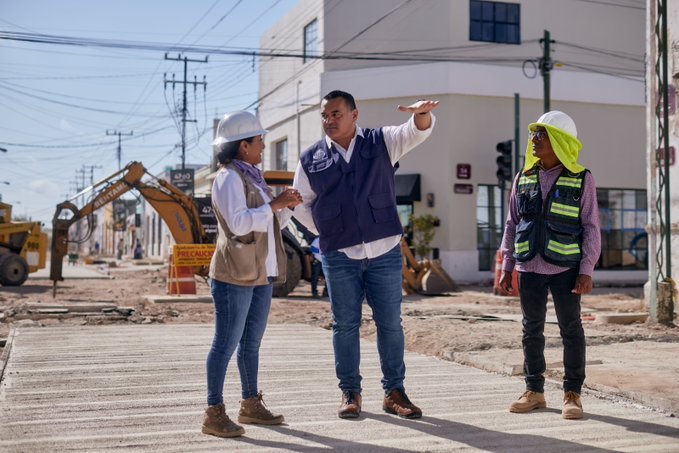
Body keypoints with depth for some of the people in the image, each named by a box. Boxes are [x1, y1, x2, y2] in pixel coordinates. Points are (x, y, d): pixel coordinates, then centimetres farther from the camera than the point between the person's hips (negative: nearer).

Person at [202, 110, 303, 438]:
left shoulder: (252, 178, 19)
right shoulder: (228, 178, -11)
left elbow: (273, 223, 22)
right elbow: (239, 222, -22)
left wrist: (286, 206, 4)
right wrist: (275, 204, -17)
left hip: (261, 275, 9)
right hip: (235, 275, -9)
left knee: (252, 342, 14)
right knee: (226, 343, -6)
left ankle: (251, 404, 24)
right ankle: (214, 414, 0)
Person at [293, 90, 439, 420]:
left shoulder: (381, 142, 4)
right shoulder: (311, 159, 6)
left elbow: (415, 133, -13)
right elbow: (301, 206, 15)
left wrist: (422, 114, -35)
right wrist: (328, 233, 9)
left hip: (385, 252, 0)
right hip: (339, 257, 0)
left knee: (390, 323, 5)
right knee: (345, 325, 6)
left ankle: (394, 392, 15)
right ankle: (350, 393, 16)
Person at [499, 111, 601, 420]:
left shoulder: (581, 180, -1)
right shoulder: (524, 179, 9)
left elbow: (591, 228, -3)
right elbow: (511, 225, 12)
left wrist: (586, 271, -10)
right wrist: (506, 268, 7)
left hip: (565, 268, -3)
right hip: (529, 269, 4)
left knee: (571, 329, 2)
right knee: (532, 330, 9)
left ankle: (573, 394, 11)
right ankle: (534, 391, 19)